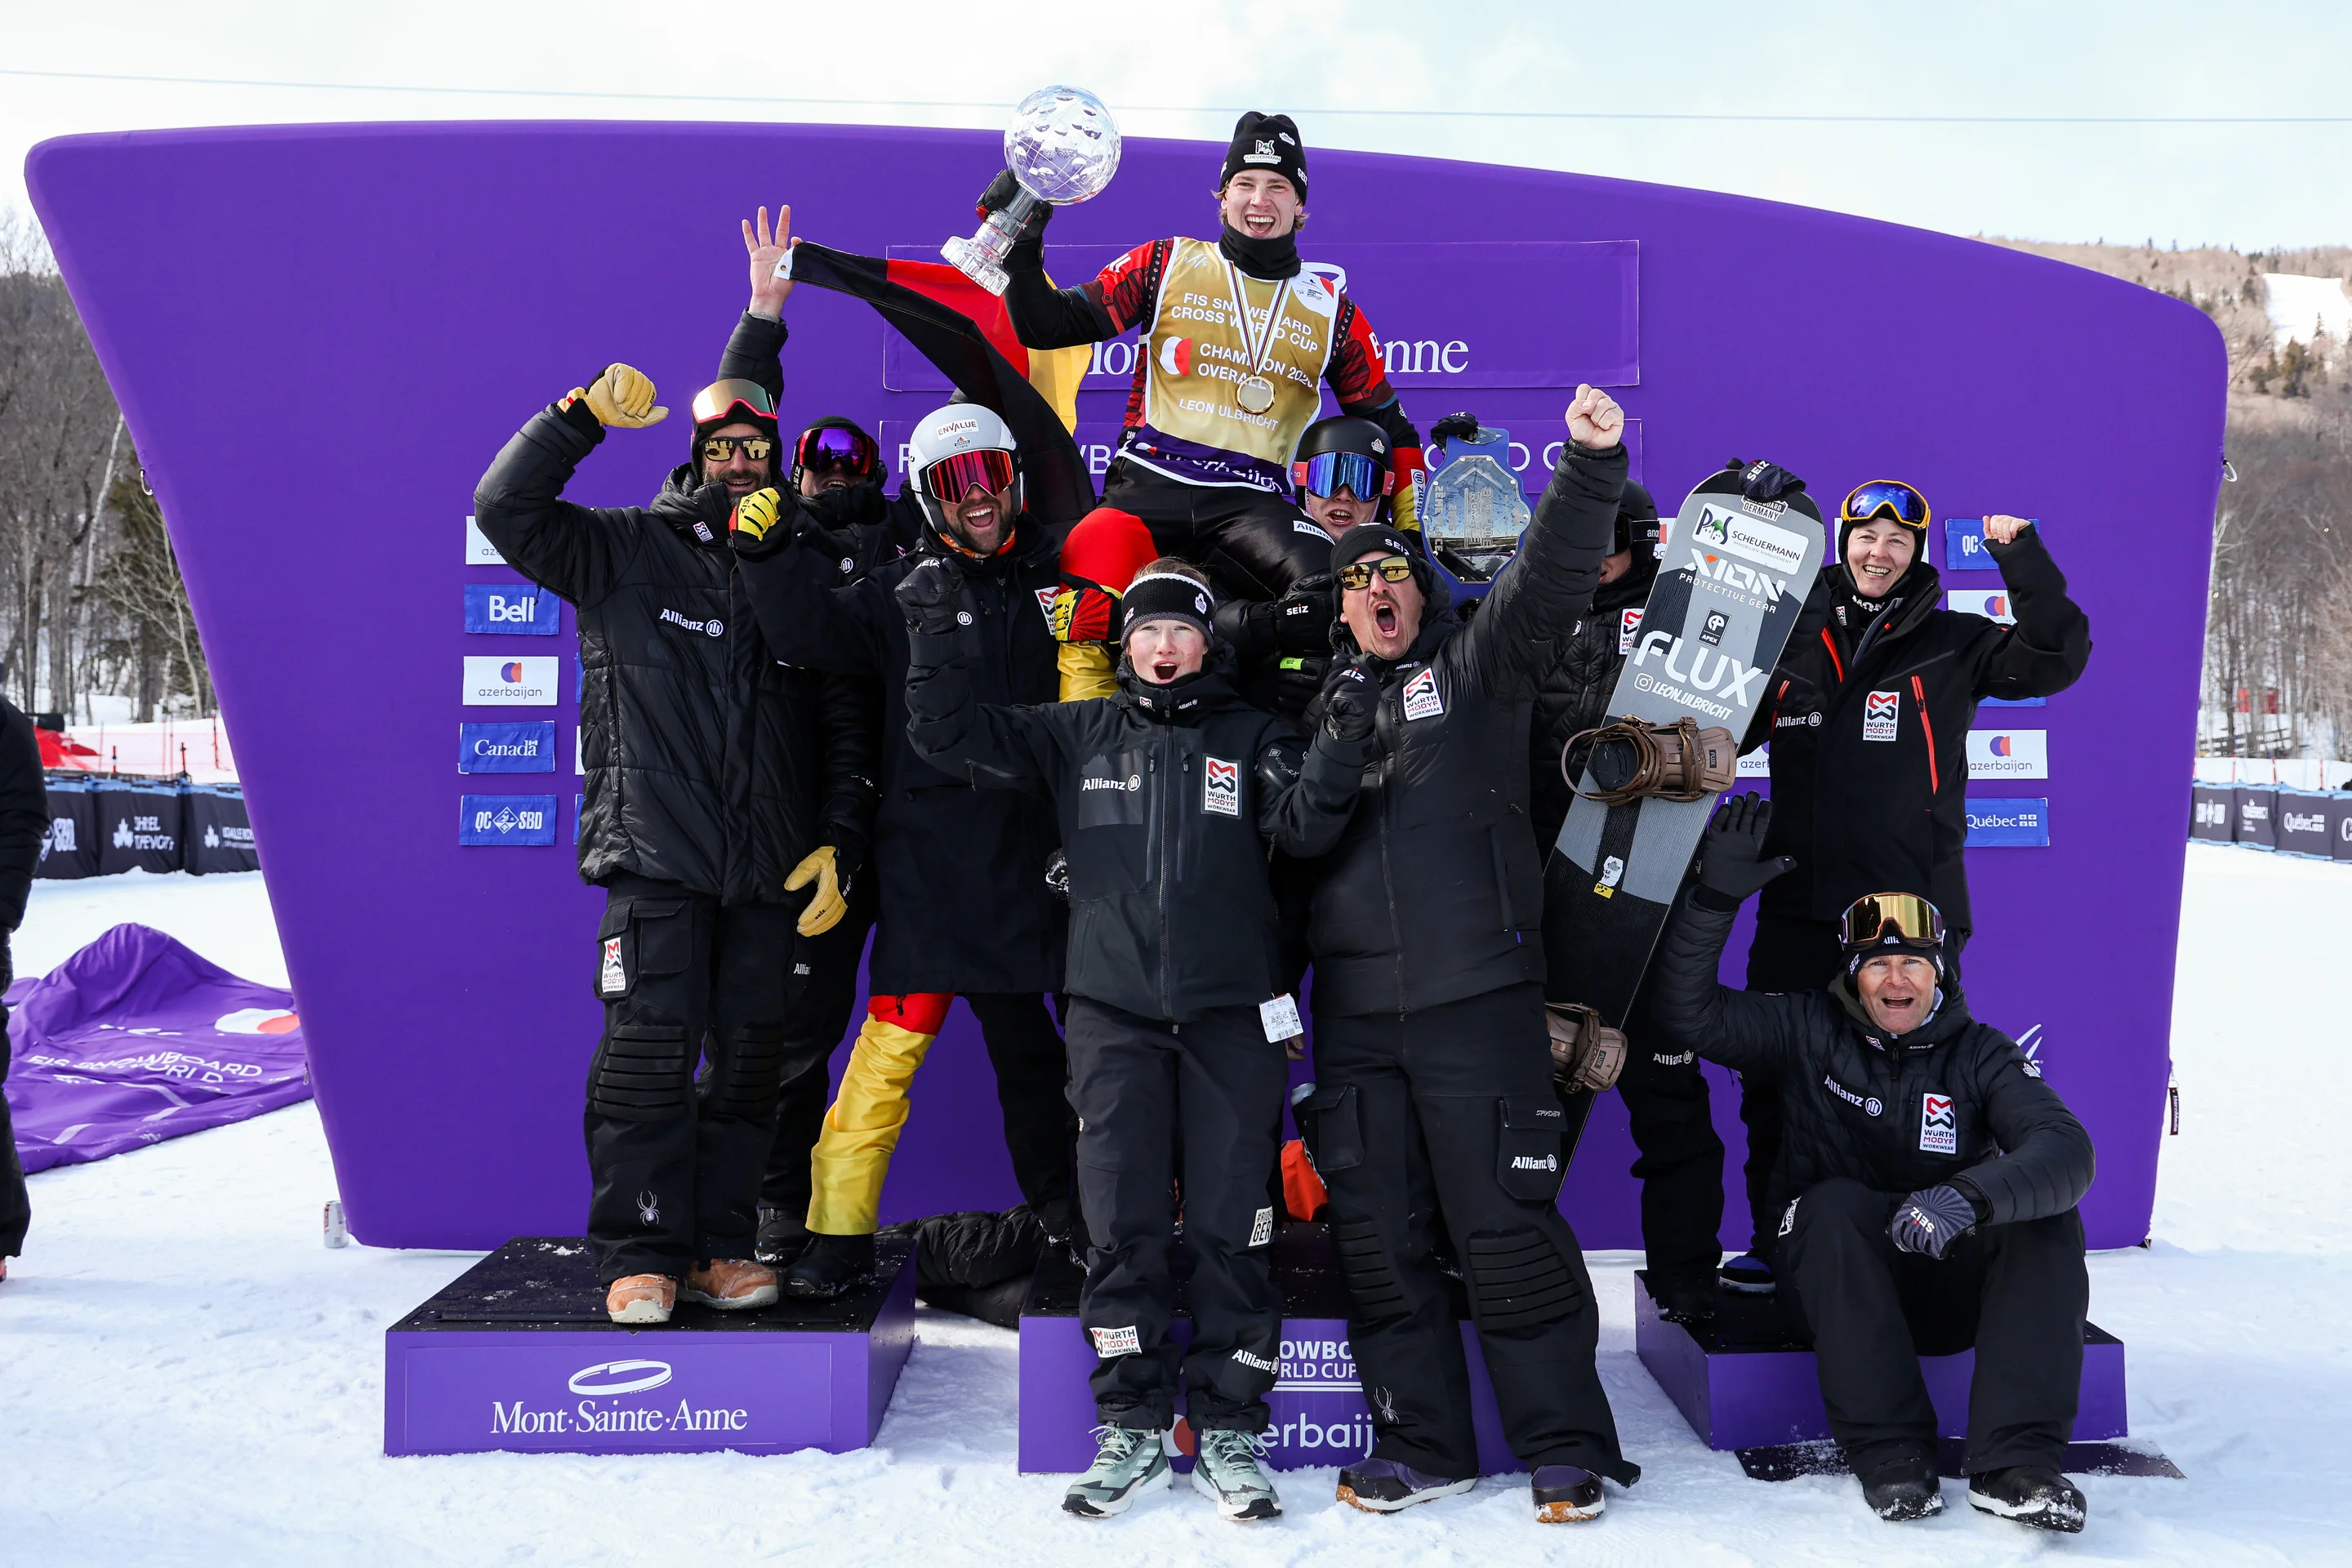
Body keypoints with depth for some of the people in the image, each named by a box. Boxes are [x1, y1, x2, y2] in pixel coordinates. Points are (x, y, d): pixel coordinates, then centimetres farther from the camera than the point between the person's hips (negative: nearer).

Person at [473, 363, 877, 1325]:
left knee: (749, 1059, 7)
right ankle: (639, 1255, 6)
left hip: (770, 869, 3)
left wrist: (839, 844, 5)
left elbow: (846, 724, 14)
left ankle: (718, 1246, 18)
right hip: (656, 856, -3)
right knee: (650, 1052, -6)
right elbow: (507, 508, -6)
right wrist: (583, 417, -14)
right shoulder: (627, 550, 6)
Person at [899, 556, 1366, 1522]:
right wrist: (938, 636, -5)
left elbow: (1303, 826, -6)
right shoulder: (1078, 735, 11)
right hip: (1114, 1015, 1)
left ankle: (1226, 1428, 14)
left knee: (1229, 1229, 2)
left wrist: (1339, 754, -24)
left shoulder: (1248, 737, 8)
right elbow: (949, 737, 8)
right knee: (1122, 1229, 3)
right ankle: (1134, 1428, 16)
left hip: (1231, 1014, -1)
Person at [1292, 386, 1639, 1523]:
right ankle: (1419, 1443, 22)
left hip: (1477, 1000, -4)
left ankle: (1568, 1450, 12)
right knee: (1378, 1237, 8)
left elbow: (1550, 578, -9)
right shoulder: (1322, 704, 16)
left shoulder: (1475, 667, 7)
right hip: (1353, 1013, 4)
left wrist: (1591, 464, -21)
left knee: (1506, 1229, -1)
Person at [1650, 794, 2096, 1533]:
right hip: (1842, 1283, -1)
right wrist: (1716, 896, -22)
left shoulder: (1980, 1055, -1)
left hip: (1953, 1287, 1)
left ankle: (2015, 1465, -29)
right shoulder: (1810, 1031, 0)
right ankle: (1890, 1455, -30)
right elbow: (1687, 1009, -9)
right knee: (1834, 1203, -31)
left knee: (2049, 1221, -23)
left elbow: (2066, 1151, -18)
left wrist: (1969, 1197, -40)